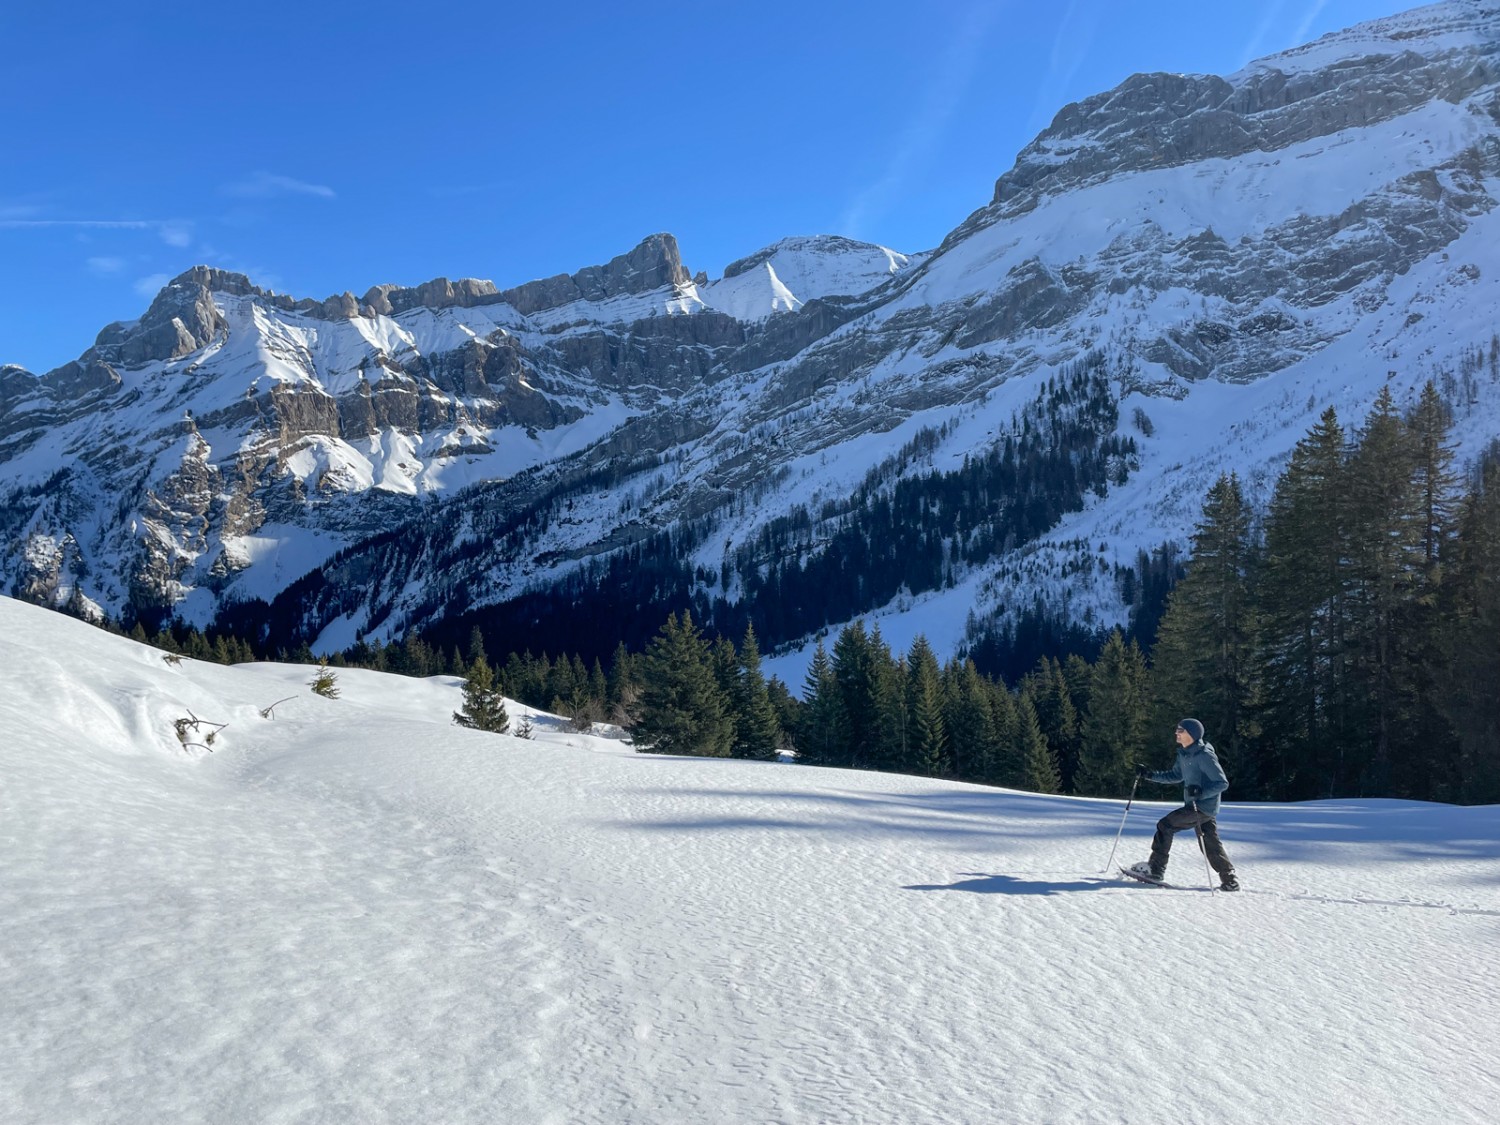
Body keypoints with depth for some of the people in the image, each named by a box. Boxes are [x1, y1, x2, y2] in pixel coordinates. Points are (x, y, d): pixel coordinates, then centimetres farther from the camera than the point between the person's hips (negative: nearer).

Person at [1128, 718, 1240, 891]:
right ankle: (1230, 882, 20)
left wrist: (1200, 792, -33)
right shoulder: (1184, 754, 11)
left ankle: (1155, 870, -4)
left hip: (1203, 807, -9)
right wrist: (1150, 774, 11)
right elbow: (1175, 776, 22)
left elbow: (1222, 783, -18)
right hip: (1193, 806, 9)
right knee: (1211, 846, 12)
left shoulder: (1204, 756, -18)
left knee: (1165, 825, -9)